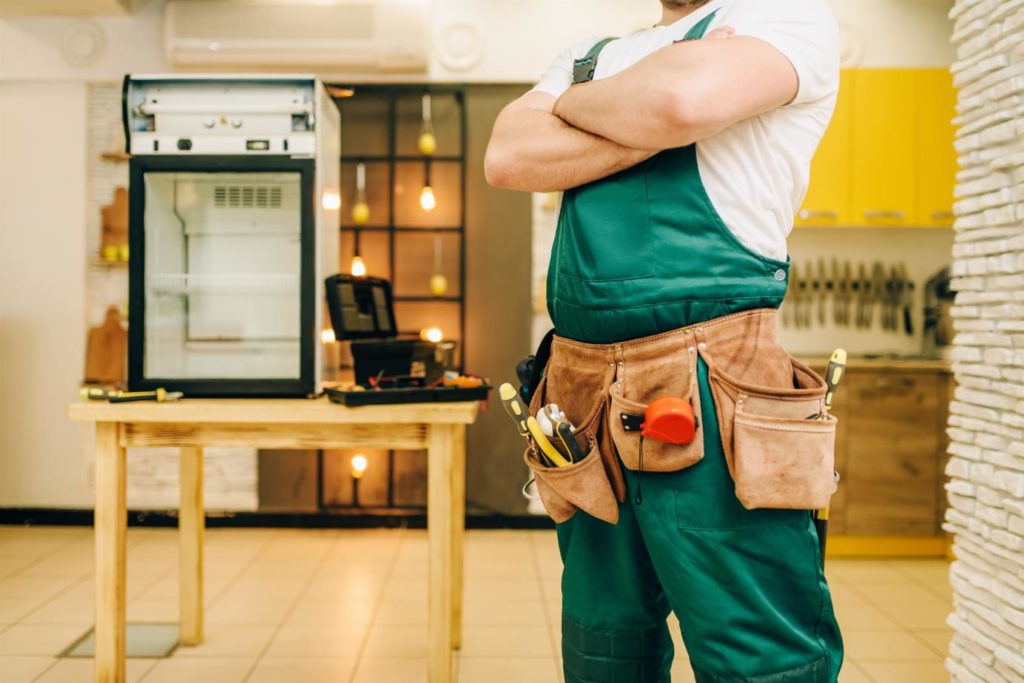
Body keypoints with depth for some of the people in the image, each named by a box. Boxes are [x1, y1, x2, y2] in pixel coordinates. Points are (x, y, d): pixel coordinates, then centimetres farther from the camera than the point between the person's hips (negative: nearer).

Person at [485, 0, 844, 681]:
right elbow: (508, 158, 3)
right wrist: (649, 127, -7)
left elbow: (684, 96, -17)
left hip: (705, 388, -6)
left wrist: (572, 104, 3)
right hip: (586, 391, 6)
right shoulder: (587, 56, 23)